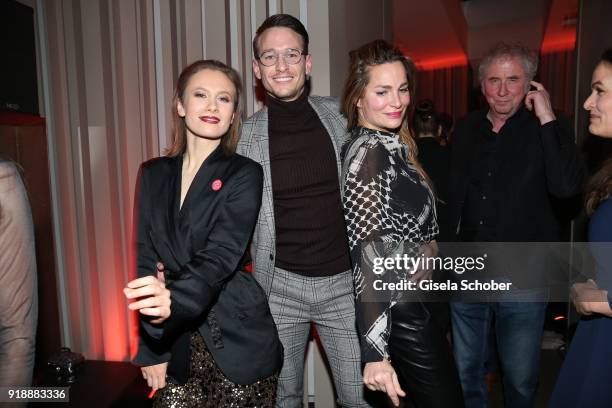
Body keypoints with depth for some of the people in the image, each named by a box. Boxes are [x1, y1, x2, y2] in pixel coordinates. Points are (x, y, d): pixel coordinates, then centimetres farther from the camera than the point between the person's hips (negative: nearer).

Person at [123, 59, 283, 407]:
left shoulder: (244, 174, -7)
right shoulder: (153, 174, 5)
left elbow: (221, 255, -19)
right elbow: (146, 260, 4)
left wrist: (174, 300, -38)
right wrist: (150, 349, -1)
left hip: (237, 341, -3)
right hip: (177, 343, 3)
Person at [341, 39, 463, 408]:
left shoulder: (393, 145, 8)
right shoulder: (369, 154, -20)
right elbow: (368, 255, -26)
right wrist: (374, 352, -27)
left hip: (417, 302, 9)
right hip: (402, 311, -9)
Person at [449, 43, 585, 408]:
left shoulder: (549, 129, -5)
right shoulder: (466, 129, 5)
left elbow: (567, 186, -23)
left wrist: (548, 119, -20)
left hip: (523, 279, -3)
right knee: (466, 372, 16)